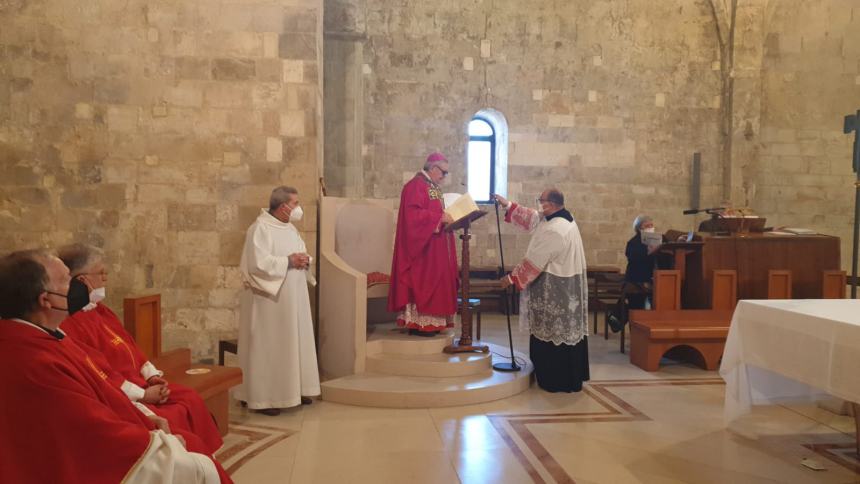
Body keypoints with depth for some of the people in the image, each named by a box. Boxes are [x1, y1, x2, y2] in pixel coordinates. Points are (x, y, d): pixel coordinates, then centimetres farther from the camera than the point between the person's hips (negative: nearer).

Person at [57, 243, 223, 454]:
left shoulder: (101, 311, 12)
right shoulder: (72, 324, -18)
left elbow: (131, 347, 14)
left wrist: (153, 376, 1)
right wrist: (142, 395, -18)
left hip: (137, 381, 9)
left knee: (191, 400, -2)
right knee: (173, 417, -19)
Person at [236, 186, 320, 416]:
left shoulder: (290, 228, 12)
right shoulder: (260, 229, -15)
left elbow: (302, 254, 19)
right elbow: (258, 263, -24)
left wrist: (304, 259, -5)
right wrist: (288, 261, -20)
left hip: (292, 297, 9)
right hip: (269, 299, -9)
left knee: (294, 343, 13)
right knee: (268, 347, -3)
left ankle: (293, 390, 25)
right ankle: (262, 398, 4)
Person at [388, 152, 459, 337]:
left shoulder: (433, 187, 18)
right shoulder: (416, 185, -12)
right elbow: (413, 214, -24)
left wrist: (447, 218, 6)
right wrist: (440, 218, -23)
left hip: (436, 245, 10)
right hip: (422, 246, -10)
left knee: (433, 282, 9)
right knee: (422, 282, -8)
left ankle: (428, 321, 12)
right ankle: (418, 323, -3)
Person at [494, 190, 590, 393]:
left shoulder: (553, 231, -24)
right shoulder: (564, 219, 7)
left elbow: (534, 262, -20)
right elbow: (531, 218, 19)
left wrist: (511, 278, -10)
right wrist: (508, 205, 18)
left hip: (554, 290, -10)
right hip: (568, 287, 10)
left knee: (552, 334, 0)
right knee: (567, 330, 16)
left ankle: (555, 381, 9)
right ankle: (572, 377, 26)